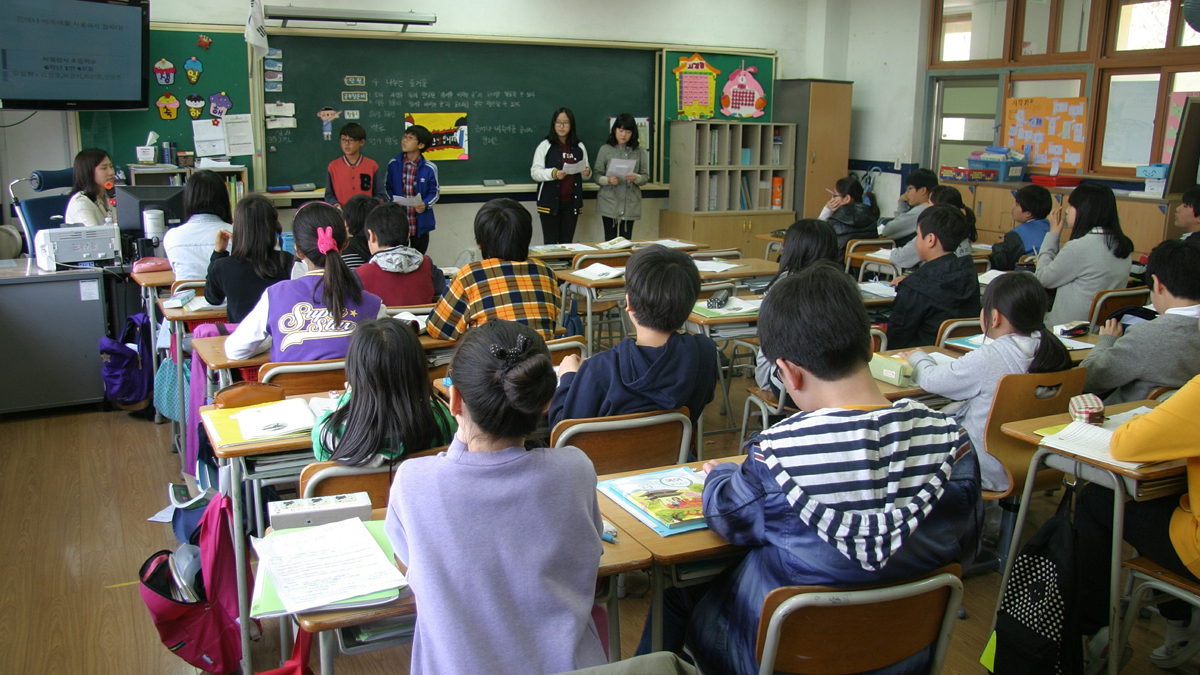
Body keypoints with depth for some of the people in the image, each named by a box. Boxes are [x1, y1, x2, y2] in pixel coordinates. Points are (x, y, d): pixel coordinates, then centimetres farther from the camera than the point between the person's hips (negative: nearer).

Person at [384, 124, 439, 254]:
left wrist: (425, 204, -17)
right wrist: (392, 200, -10)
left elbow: (435, 192, 1)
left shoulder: (429, 168, -7)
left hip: (420, 224, -1)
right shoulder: (393, 164, 0)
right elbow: (388, 187, 9)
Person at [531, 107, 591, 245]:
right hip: (550, 202, -3)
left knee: (567, 243, 6)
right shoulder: (545, 146, -2)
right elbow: (535, 172, -7)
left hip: (572, 202, 4)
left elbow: (585, 175, 21)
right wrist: (553, 174, -24)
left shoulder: (579, 147, 11)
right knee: (550, 243, -3)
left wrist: (587, 173, -3)